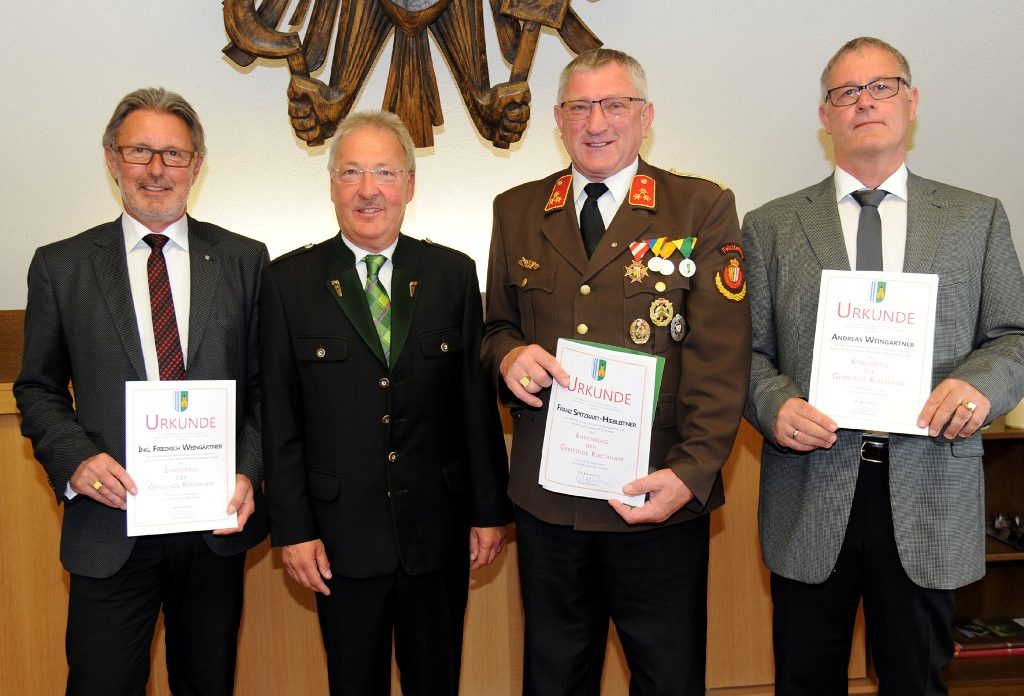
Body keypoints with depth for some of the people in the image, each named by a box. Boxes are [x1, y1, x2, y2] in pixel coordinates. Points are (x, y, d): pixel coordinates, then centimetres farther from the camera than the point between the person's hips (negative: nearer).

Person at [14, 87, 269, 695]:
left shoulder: (244, 259, 3)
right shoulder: (60, 266, 2)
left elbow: (264, 383, 4)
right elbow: (38, 389, 7)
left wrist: (249, 472, -9)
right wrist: (75, 459, -11)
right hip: (110, 525, -1)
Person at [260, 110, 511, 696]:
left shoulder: (454, 274, 1)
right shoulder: (290, 280, -2)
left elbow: (477, 401, 3)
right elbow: (279, 418, -2)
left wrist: (490, 510, 3)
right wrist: (293, 528, -5)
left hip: (439, 534, 1)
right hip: (341, 539, -1)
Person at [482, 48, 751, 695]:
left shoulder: (704, 209, -2)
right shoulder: (516, 211, 9)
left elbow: (721, 358, -8)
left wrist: (692, 473, -18)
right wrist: (509, 355, -9)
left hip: (660, 497, -3)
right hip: (547, 496, 3)